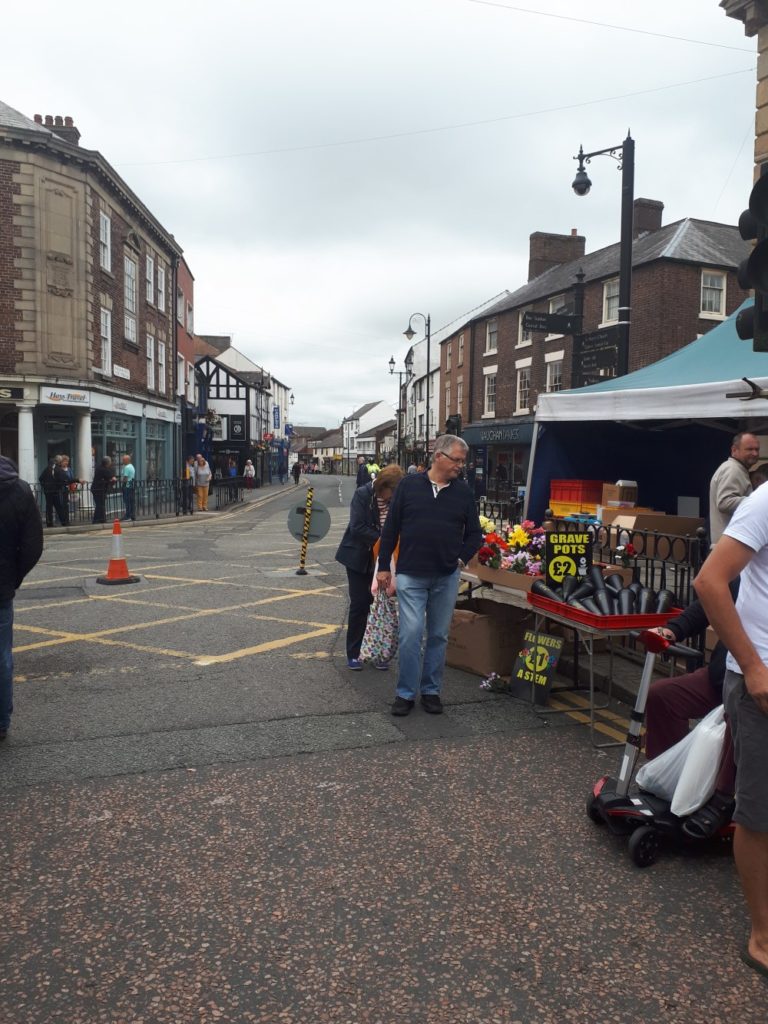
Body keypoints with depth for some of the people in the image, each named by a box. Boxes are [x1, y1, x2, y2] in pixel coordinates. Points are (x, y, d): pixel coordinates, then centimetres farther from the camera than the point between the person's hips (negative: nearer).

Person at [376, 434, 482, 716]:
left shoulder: (463, 492, 5)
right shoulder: (409, 485, 0)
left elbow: (474, 533, 14)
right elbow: (391, 529, 3)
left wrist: (462, 558, -1)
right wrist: (383, 566, 2)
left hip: (446, 578, 3)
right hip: (411, 576, -2)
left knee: (439, 635, 10)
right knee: (410, 634, -6)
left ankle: (431, 691, 24)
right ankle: (406, 693, 9)